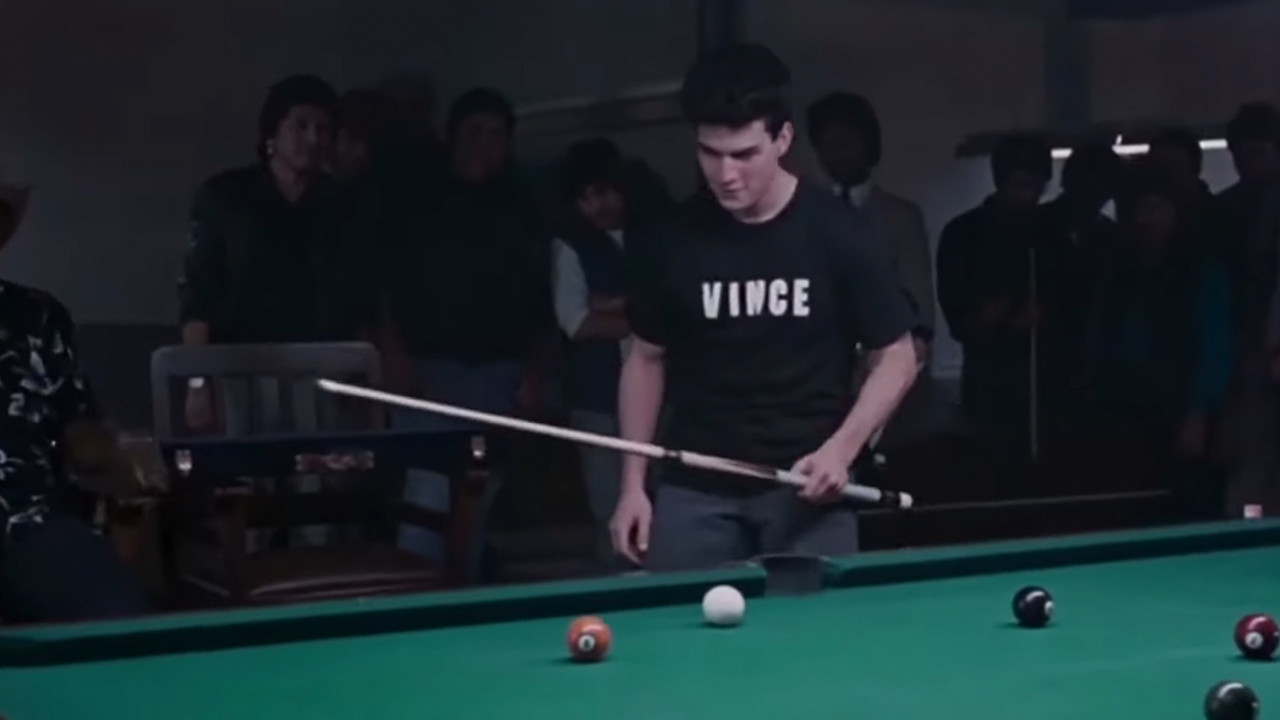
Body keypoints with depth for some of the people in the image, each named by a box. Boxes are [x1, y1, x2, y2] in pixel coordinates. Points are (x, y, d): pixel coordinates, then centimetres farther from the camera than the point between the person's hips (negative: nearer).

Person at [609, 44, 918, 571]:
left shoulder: (837, 235, -7)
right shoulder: (671, 241, -1)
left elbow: (897, 358, 1)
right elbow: (646, 357, 10)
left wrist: (841, 449, -13)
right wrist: (633, 482, 5)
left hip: (806, 490, -1)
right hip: (697, 490, 2)